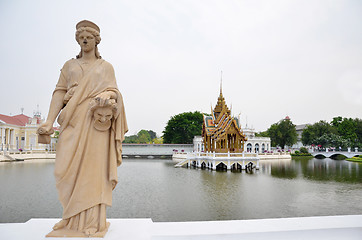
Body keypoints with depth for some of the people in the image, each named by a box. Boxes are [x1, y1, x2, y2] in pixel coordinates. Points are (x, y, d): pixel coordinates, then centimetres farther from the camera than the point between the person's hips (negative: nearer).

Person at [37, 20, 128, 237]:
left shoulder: (106, 67, 17)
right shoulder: (70, 65, 20)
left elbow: (114, 90, 6)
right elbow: (60, 92, 9)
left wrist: (107, 97, -21)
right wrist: (50, 121, -5)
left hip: (96, 121, -2)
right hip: (73, 121, 2)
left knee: (92, 168, -6)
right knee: (69, 169, -4)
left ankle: (91, 222, -1)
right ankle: (73, 219, 9)